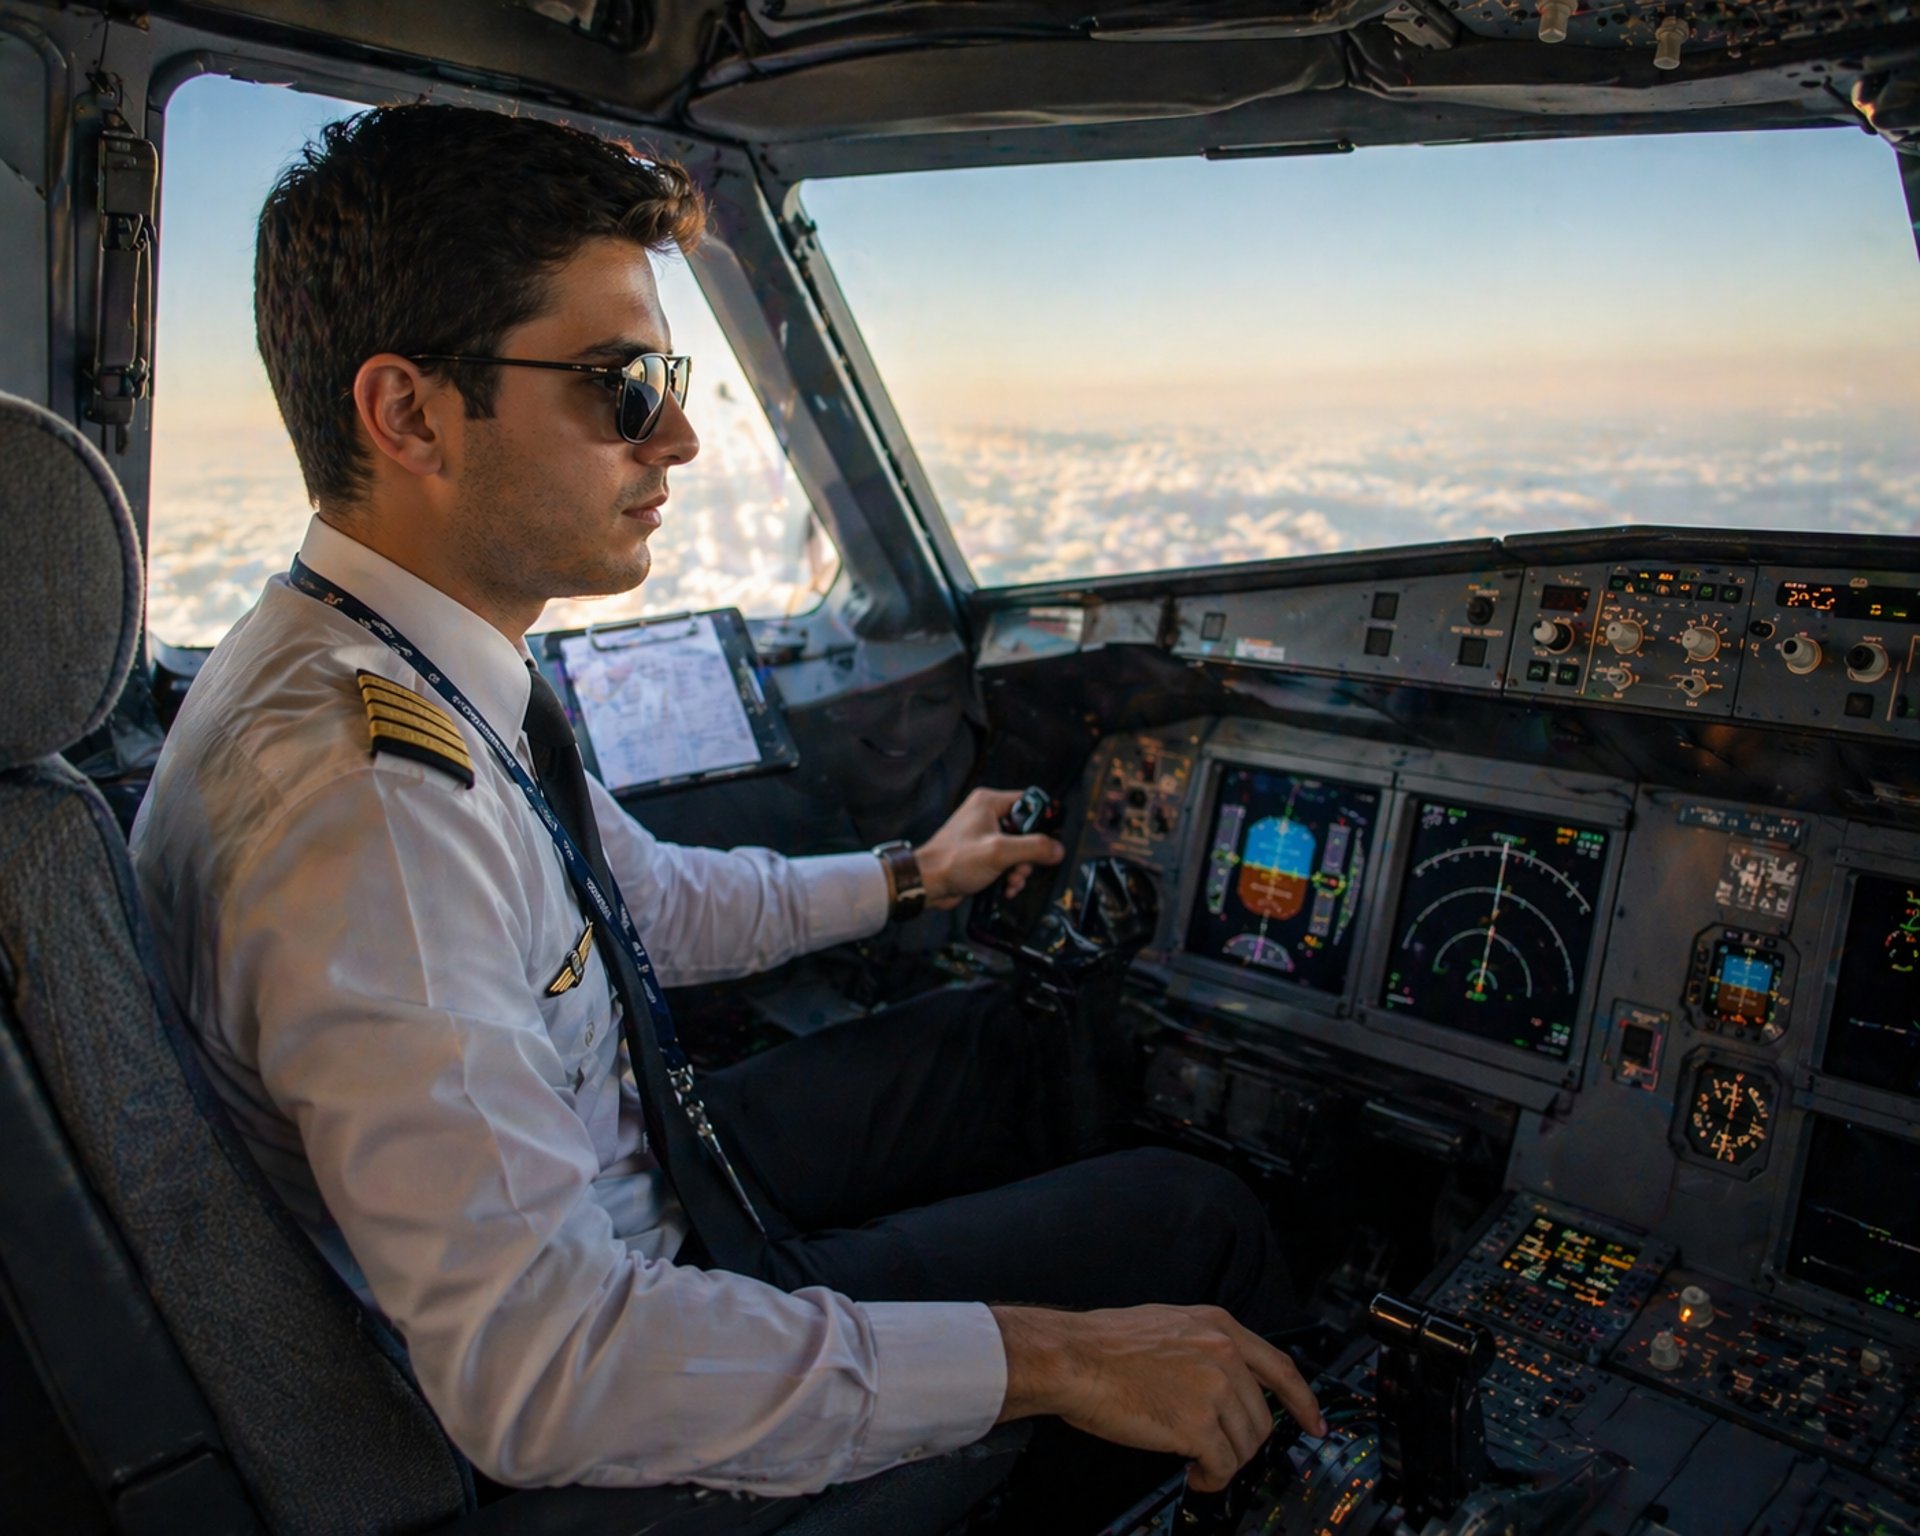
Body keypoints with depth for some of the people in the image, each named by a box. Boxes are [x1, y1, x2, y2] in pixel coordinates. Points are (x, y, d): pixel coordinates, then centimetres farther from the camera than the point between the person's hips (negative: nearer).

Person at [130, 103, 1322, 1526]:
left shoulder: (413, 665, -4)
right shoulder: (360, 795, -36)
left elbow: (656, 902, 11)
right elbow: (535, 1369, -37)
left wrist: (905, 877, 21)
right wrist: (1045, 1359, -32)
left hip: (631, 1181, 9)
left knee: (977, 1042, 23)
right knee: (1193, 1216, -4)